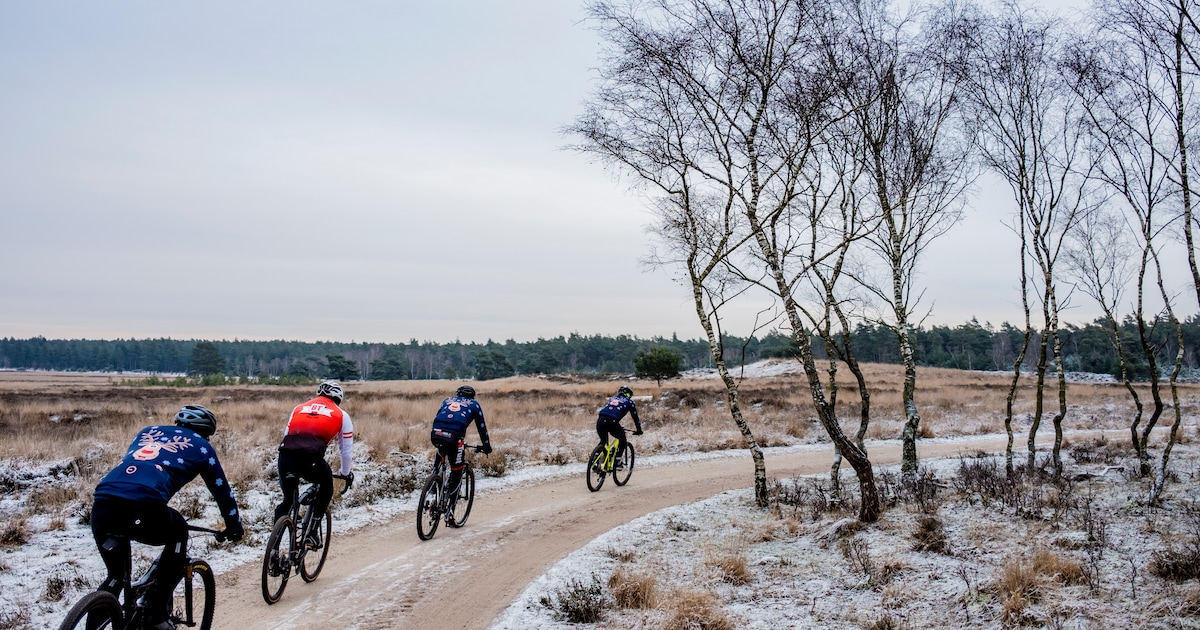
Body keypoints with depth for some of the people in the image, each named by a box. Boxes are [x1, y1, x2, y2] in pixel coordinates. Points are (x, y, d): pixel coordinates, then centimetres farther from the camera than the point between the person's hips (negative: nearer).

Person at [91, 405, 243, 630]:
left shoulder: (148, 431, 34)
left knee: (115, 575, 27)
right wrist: (235, 526, 43)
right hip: (142, 512, -5)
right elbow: (222, 489, 28)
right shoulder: (200, 446, 22)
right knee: (178, 532, 28)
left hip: (101, 507, 5)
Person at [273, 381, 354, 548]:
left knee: (287, 500, 25)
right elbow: (346, 450, 26)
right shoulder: (341, 415, 23)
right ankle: (313, 532, 19)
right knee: (326, 489, 28)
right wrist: (346, 474, 44)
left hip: (285, 457, 3)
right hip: (311, 459, -3)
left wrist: (291, 468, 47)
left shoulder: (299, 408, 31)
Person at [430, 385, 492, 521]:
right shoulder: (474, 404, 24)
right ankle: (450, 511, 9)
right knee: (456, 472, 12)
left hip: (435, 435, 3)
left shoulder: (447, 400, 32)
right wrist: (486, 446, 38)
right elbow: (481, 427, 27)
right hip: (453, 438, -3)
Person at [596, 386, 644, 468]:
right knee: (622, 439, 21)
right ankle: (618, 461, 14)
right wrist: (639, 430, 34)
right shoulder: (629, 401, 21)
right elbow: (635, 417, 23)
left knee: (603, 441, 27)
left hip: (600, 421, 4)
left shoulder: (611, 399, 35)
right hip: (612, 422, -4)